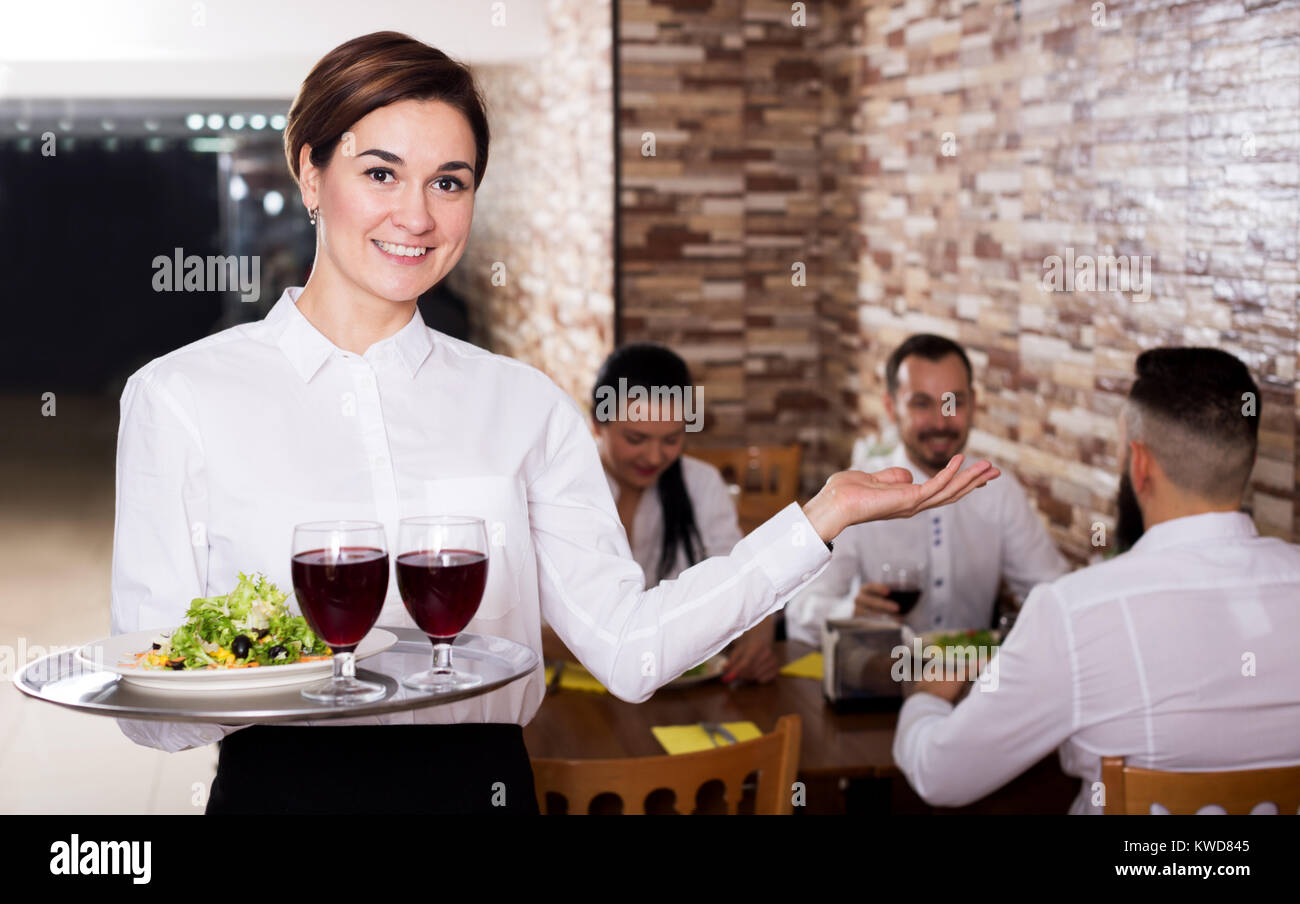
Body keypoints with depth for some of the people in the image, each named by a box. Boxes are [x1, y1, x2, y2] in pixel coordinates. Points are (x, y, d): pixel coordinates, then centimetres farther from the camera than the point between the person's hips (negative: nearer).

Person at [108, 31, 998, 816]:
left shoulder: (522, 404, 5)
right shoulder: (181, 397, -3)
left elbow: (631, 647, -3)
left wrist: (824, 515, -7)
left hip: (484, 784, 2)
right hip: (284, 787, -2)